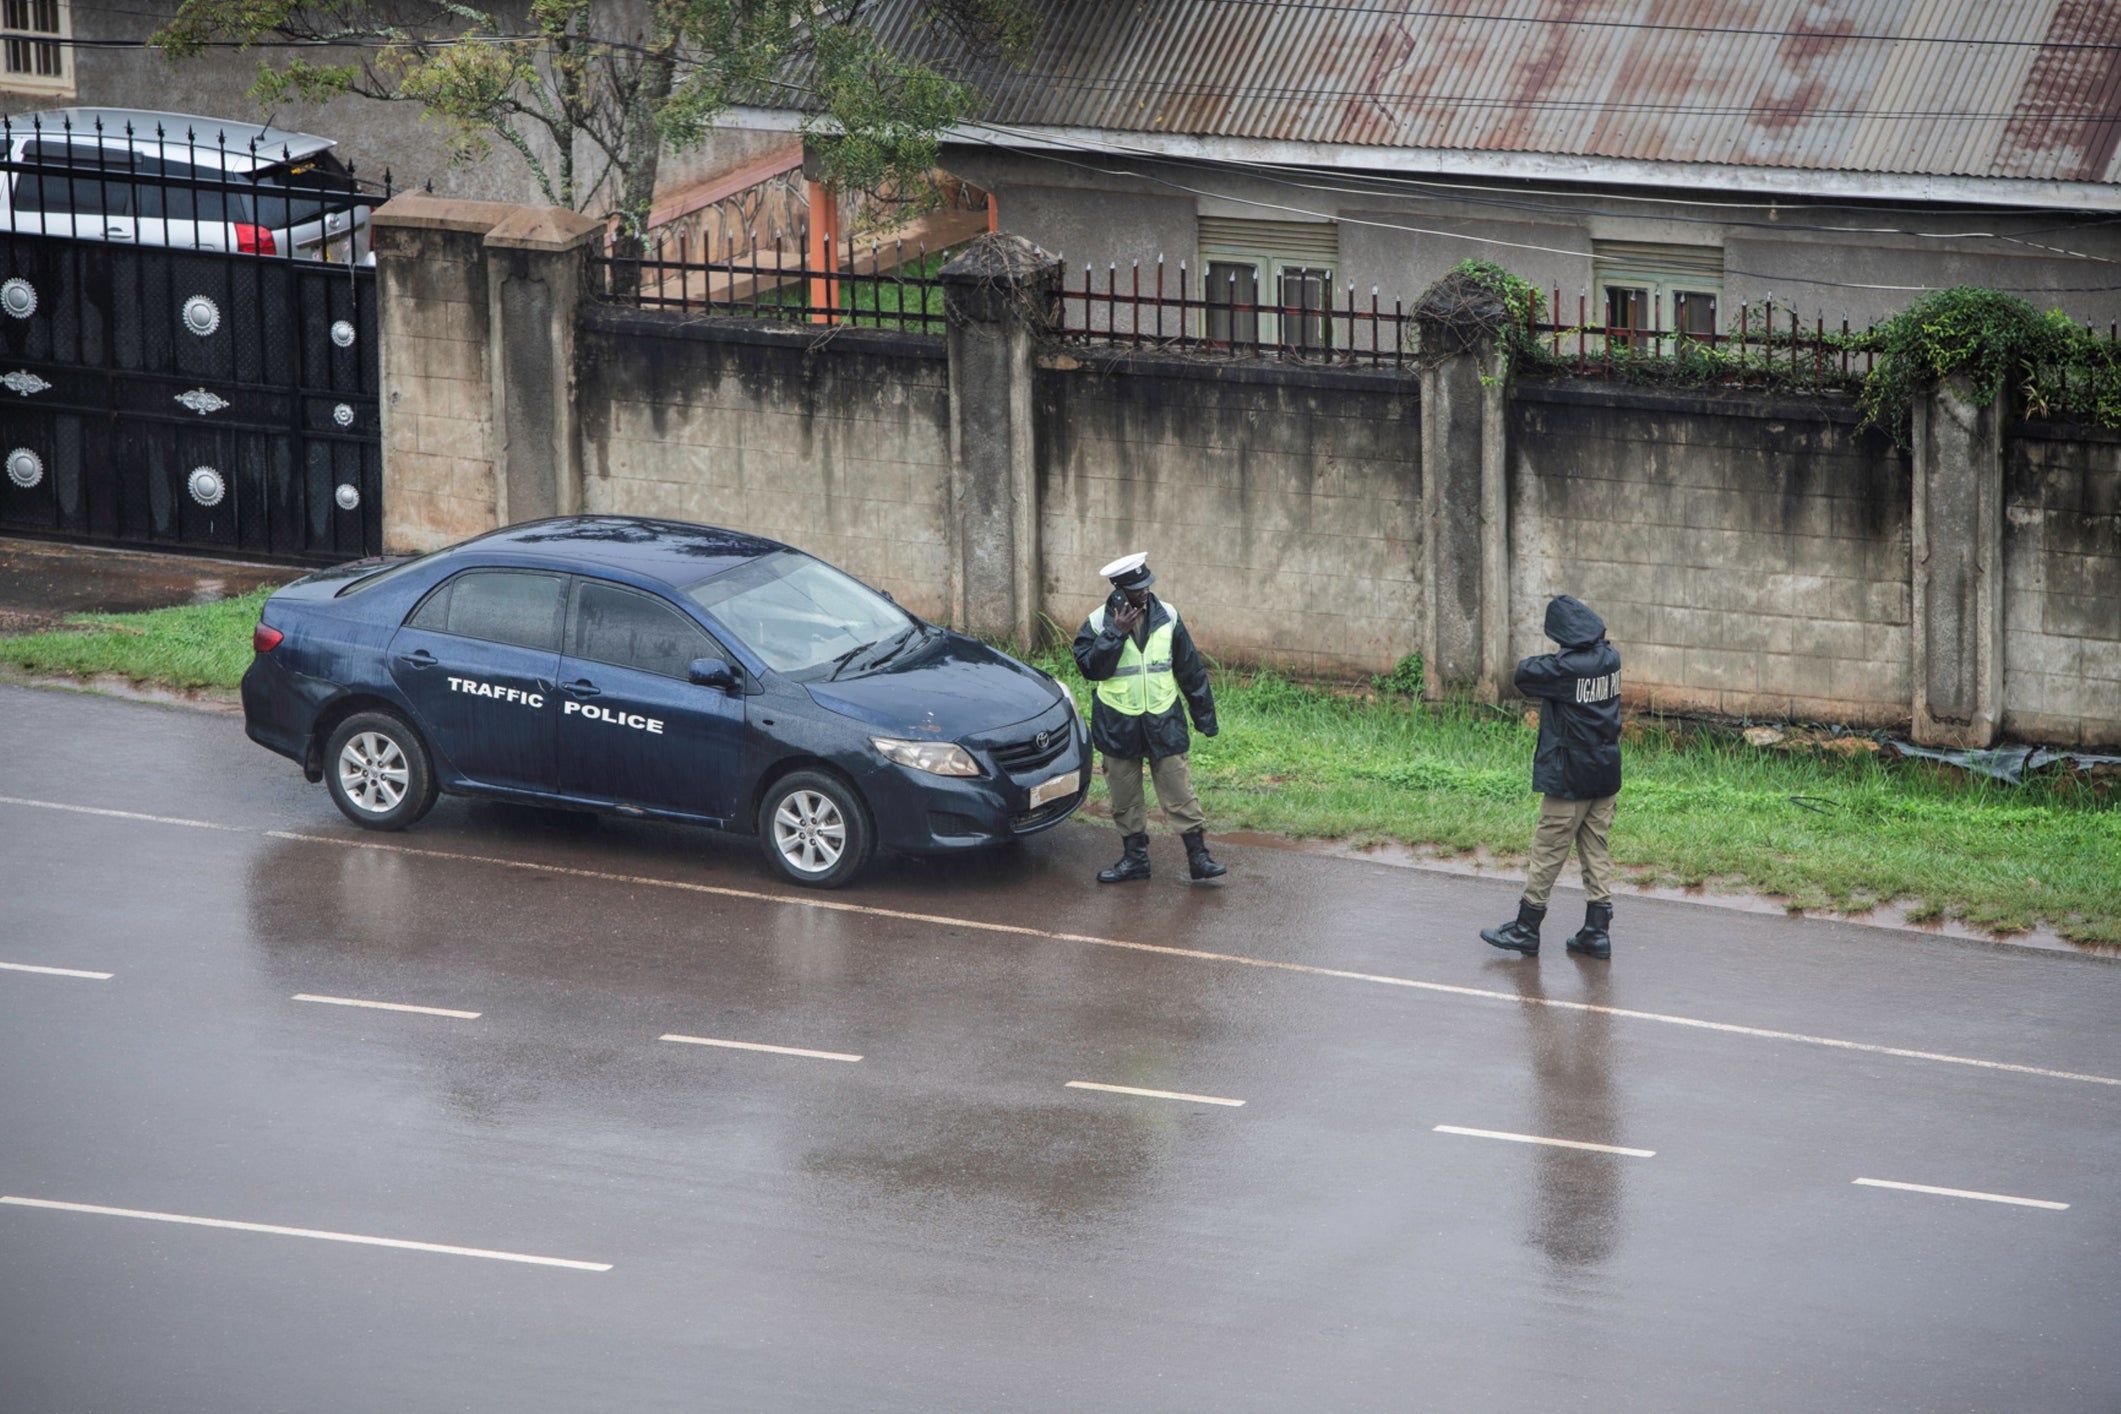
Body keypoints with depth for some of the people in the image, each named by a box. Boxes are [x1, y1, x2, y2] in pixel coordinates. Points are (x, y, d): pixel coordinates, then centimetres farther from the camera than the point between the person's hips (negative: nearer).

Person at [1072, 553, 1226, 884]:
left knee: (1180, 792, -1)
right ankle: (1135, 858, 21)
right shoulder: (1098, 623, -5)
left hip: (1163, 720, 0)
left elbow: (1190, 670, 7)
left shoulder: (1166, 617, 0)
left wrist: (1204, 716, 9)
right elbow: (1091, 667, -15)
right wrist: (1116, 633, -23)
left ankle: (1198, 857, 3)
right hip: (1118, 726, 0)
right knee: (1125, 798, 9)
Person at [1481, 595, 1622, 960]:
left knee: (1547, 854, 3)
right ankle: (1597, 932, 12)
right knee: (1597, 853, 11)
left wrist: (1532, 663, 5)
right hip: (1606, 775, 7)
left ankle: (1526, 929, 12)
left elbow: (1524, 675, -12)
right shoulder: (1610, 659, 0)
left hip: (1569, 779, -7)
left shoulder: (1565, 668, -21)